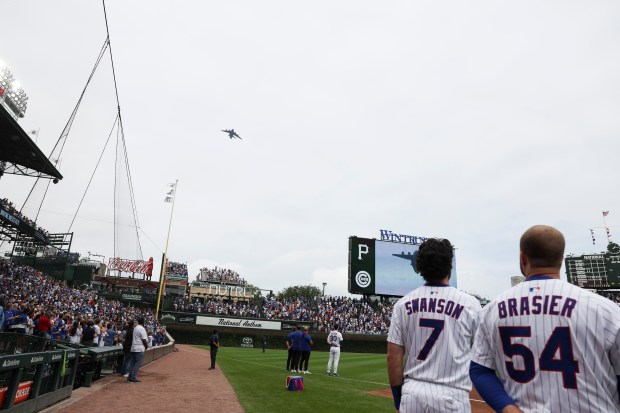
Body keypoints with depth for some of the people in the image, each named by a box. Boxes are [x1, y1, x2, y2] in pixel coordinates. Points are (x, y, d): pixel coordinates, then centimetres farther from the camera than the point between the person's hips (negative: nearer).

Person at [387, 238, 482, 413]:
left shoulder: (403, 304, -1)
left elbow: (393, 356, 0)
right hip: (451, 395, -2)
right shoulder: (470, 304, -7)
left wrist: (398, 397, 10)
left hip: (411, 393, 3)